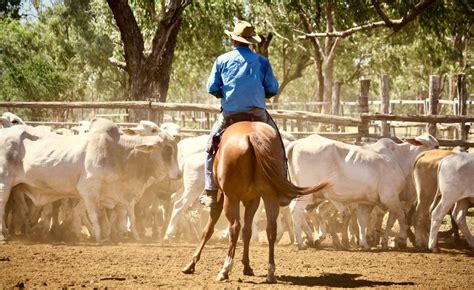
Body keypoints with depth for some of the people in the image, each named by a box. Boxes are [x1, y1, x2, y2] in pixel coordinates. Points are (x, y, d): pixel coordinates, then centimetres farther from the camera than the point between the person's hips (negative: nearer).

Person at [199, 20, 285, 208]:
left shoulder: (222, 60, 3)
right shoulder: (261, 61, 2)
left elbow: (212, 88, 3)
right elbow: (273, 89, 3)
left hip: (229, 113, 0)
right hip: (257, 113, 0)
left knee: (212, 146, 19)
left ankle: (210, 192, 11)